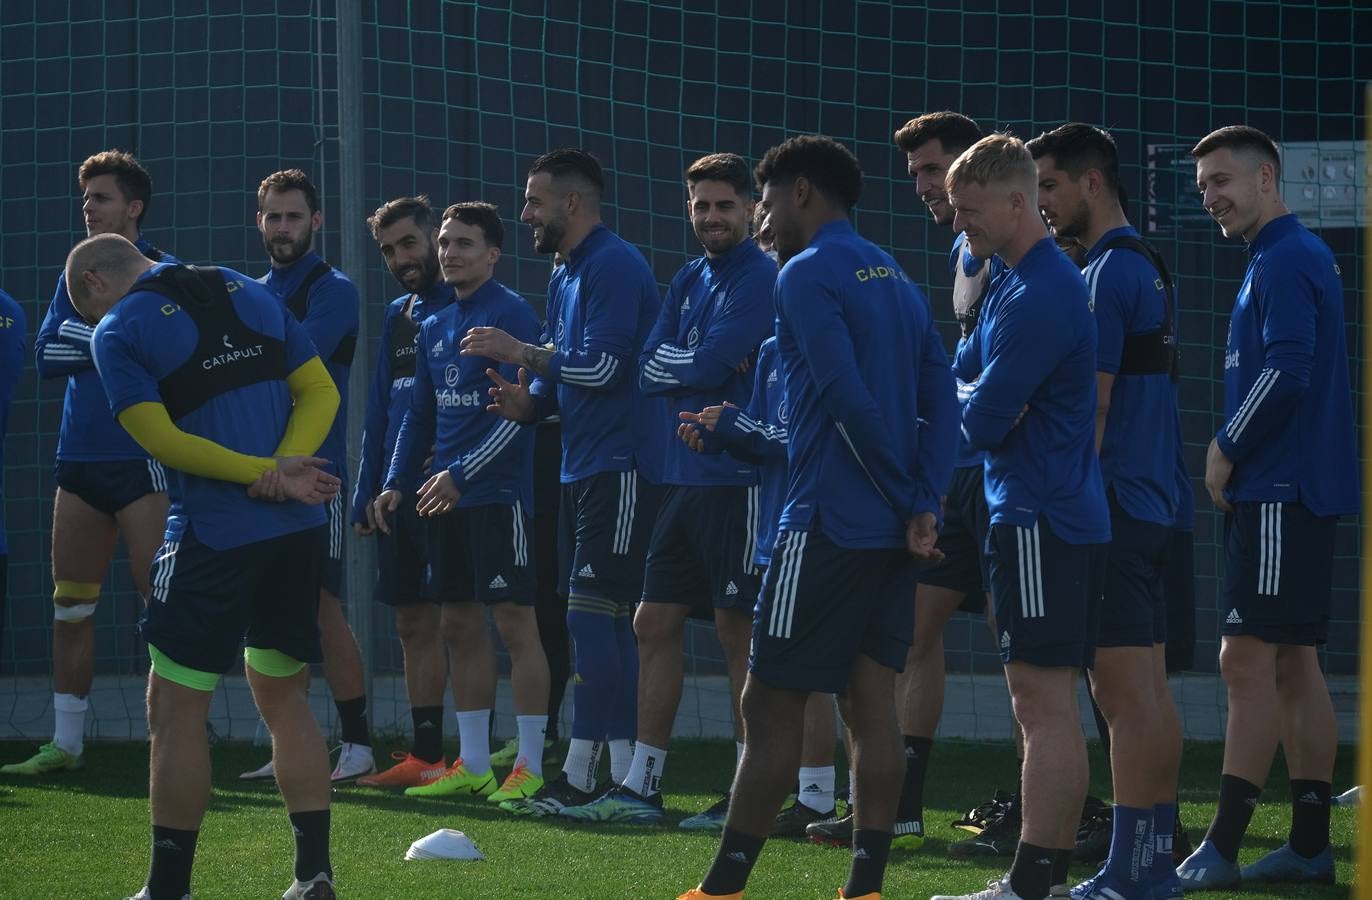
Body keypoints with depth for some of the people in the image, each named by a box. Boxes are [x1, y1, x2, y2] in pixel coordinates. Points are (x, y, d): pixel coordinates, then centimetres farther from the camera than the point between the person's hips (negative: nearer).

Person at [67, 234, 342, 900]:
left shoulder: (118, 331, -4)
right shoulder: (250, 294, 14)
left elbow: (162, 440, -14)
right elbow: (320, 390, 7)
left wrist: (268, 471, -11)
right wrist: (284, 466, -8)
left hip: (213, 537, -6)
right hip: (297, 528, 6)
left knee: (176, 707, 3)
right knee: (285, 697, 15)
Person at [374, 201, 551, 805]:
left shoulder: (511, 315, -9)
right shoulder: (434, 327, 15)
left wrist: (460, 473, -19)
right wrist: (397, 483, 9)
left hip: (498, 494, -8)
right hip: (445, 499, 8)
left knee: (515, 622, -7)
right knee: (459, 627, 9)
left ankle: (529, 768, -5)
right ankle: (473, 766, 14)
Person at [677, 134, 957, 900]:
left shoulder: (808, 276, -9)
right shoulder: (899, 282, 16)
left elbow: (848, 402, -18)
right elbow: (941, 400, 8)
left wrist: (903, 500, -10)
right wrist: (925, 508, -2)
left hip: (829, 522, -8)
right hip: (892, 530, 8)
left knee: (771, 705, -3)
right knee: (872, 705, 5)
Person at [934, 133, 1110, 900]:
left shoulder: (1039, 297, -17)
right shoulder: (1019, 284, 15)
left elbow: (984, 421, -19)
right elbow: (960, 377, 17)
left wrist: (968, 404, 2)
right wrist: (978, 401, -5)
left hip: (1043, 519, -10)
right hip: (1056, 513, 10)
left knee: (1044, 705, -9)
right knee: (1050, 705, 12)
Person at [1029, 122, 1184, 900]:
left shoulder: (1110, 272, -13)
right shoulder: (1147, 267, 16)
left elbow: (1092, 404, -17)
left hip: (1112, 506, -10)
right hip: (1150, 503, 10)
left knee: (1125, 689, -9)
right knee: (1147, 693, 10)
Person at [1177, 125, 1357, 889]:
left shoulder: (1286, 261, -13)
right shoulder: (1296, 258, 18)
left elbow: (1287, 373, -22)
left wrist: (1228, 452, -11)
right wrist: (1235, 449, 11)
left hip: (1282, 492, -10)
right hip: (1295, 489, 10)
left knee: (1248, 660, -12)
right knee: (1293, 665, 11)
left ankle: (1222, 849, -14)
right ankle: (1310, 845, 13)